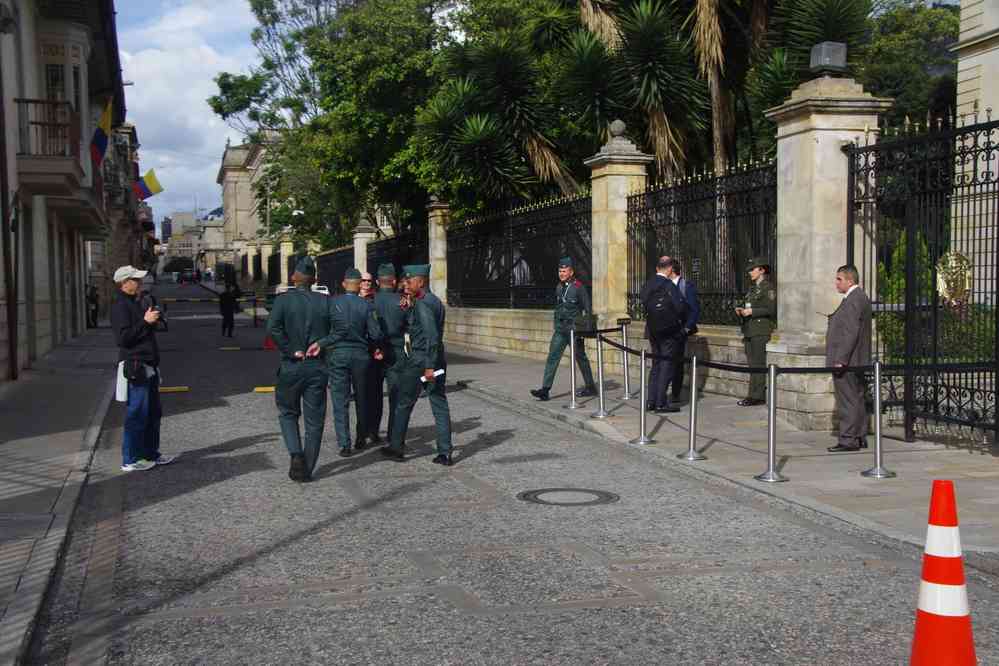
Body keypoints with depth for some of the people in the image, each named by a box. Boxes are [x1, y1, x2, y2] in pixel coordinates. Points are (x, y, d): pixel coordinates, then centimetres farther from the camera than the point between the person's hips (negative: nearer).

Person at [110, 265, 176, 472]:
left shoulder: (135, 303, 19)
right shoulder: (120, 306, -12)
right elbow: (122, 338, -21)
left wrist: (151, 320, 12)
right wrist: (145, 322, -21)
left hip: (148, 366, 10)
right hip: (135, 367, -10)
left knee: (153, 412, 15)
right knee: (138, 414, -7)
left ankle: (151, 453, 25)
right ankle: (130, 460, 0)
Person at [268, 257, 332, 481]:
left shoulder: (283, 299, -6)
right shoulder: (324, 302, -1)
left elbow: (272, 327, -20)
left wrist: (291, 351, -13)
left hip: (291, 366, -1)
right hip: (318, 367, 1)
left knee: (288, 413, 17)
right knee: (314, 420, 9)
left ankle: (296, 454, -3)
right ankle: (307, 469, 12)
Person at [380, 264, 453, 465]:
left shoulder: (422, 303, -15)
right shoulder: (435, 301, 14)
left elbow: (432, 336, -24)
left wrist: (429, 366, -24)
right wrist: (408, 308, 7)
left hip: (419, 359, -8)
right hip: (437, 359, 8)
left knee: (404, 404, 8)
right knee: (440, 405, 6)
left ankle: (396, 448, 19)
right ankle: (445, 454, 6)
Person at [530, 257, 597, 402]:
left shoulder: (578, 287, -9)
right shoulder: (559, 287, 11)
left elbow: (588, 309, -7)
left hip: (574, 328, -6)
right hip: (560, 328, 6)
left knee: (580, 357, 6)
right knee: (553, 356, -5)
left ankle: (590, 387, 22)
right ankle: (545, 390, -10)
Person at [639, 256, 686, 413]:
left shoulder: (647, 285, 3)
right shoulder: (668, 285, -16)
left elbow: (643, 304, 5)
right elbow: (680, 307, -19)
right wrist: (683, 324, -1)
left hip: (652, 330, 7)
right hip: (669, 331, -6)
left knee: (656, 364, 16)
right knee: (667, 365, -1)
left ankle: (651, 401, 16)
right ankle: (661, 403, -1)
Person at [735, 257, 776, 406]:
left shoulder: (768, 288, -8)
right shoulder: (752, 288, 20)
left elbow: (771, 309, -16)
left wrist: (752, 311, -17)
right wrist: (742, 311, 8)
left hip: (761, 332, -9)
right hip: (750, 331, 9)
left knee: (759, 364, -9)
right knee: (752, 364, 9)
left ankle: (758, 396, -7)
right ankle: (753, 395, 13)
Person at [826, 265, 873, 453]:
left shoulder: (853, 300, -17)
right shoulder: (860, 297, 17)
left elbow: (850, 333, -23)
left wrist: (840, 360, -23)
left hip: (847, 362, -11)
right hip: (856, 362, 11)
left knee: (847, 402, -7)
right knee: (857, 400, 14)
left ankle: (848, 440, -4)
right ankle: (859, 438, 20)